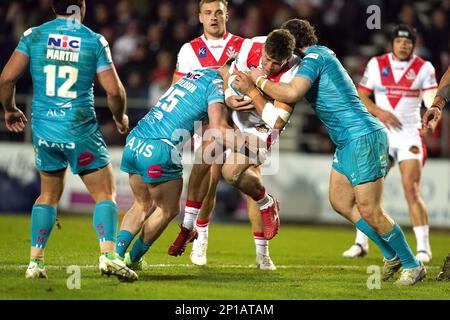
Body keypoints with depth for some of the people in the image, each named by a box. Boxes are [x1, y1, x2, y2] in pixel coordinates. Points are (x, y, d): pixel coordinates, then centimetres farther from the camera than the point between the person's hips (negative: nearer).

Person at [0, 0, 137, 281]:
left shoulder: (33, 36, 2)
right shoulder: (94, 41, -4)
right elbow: (114, 91, -6)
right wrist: (120, 118, 13)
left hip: (44, 130, 3)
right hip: (80, 131, -3)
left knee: (49, 195, 20)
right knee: (105, 194, 4)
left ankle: (36, 260, 13)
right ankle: (108, 254, -15)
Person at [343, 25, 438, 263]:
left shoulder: (424, 68, 1)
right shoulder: (376, 64, 5)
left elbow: (432, 99, -9)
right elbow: (360, 94, 6)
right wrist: (378, 112, -11)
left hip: (410, 135, -2)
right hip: (381, 134, 2)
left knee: (412, 191, -12)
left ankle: (423, 246, -6)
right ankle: (361, 243, 13)